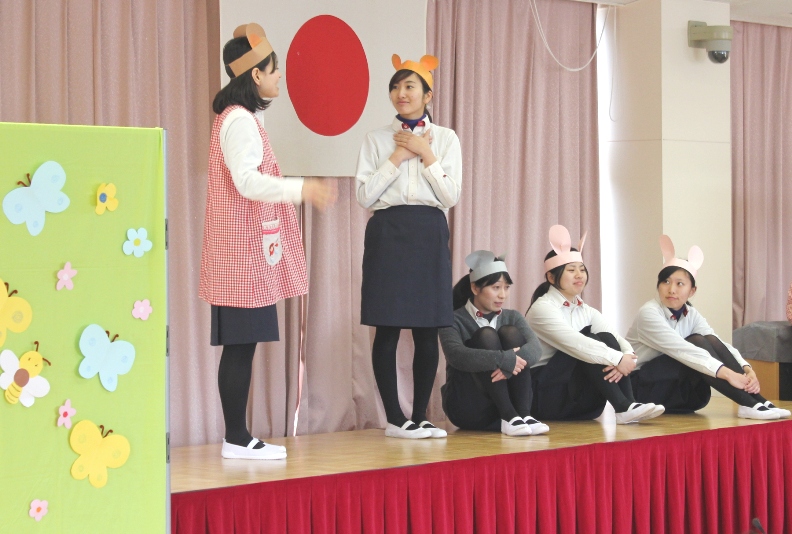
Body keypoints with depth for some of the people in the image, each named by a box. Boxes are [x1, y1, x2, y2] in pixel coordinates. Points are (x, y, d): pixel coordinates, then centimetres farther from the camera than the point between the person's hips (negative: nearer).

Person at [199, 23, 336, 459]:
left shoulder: (237, 117, 18)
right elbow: (248, 181, -21)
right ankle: (237, 440, -3)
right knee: (240, 344, -7)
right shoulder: (241, 120, -13)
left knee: (241, 345, 9)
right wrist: (302, 188, -20)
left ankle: (238, 437, 12)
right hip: (243, 247, -10)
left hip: (244, 249, 10)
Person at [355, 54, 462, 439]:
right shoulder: (377, 140, 7)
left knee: (427, 330, 1)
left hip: (429, 234, 1)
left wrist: (425, 154, -6)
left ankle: (420, 416, 11)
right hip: (387, 232, -1)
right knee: (387, 329, -3)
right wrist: (398, 156, -6)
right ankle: (394, 418, 4)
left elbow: (451, 196, 0)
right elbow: (365, 196, -2)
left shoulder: (445, 139, 8)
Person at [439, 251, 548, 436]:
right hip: (468, 407, -3)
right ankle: (508, 418, -34)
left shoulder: (512, 317, 8)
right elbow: (456, 356, -27)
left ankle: (523, 414, -29)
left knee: (510, 333, -15)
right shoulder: (455, 320, -5)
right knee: (486, 335, -21)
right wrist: (504, 359, -36)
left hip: (507, 400, 4)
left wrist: (509, 364, -33)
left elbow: (535, 348, -12)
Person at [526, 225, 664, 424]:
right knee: (588, 343, -23)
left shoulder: (586, 311, 12)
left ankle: (627, 407, -28)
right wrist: (618, 359, -31)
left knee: (607, 339, -14)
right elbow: (574, 343, -26)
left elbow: (621, 342, -3)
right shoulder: (542, 308, -10)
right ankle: (623, 407, -30)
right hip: (545, 397, -6)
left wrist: (627, 357, -26)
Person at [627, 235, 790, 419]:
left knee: (711, 341, -16)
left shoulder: (691, 315, 4)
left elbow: (719, 345, -8)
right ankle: (748, 405, -32)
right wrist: (727, 373, -38)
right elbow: (680, 349, -31)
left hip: (678, 393, 6)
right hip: (644, 389, -6)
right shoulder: (649, 314, -18)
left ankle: (756, 401, -25)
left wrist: (747, 369, -28)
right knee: (697, 343, -24)